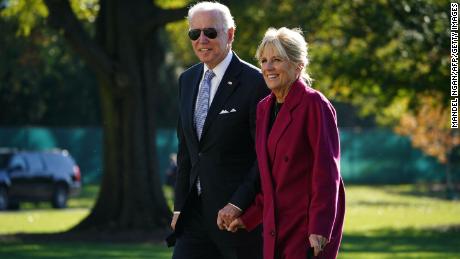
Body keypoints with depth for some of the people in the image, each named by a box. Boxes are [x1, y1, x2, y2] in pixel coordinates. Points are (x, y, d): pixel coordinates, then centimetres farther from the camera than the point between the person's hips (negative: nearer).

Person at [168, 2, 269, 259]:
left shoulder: (255, 82, -11)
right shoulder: (188, 80, 12)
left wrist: (237, 204, -19)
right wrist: (180, 206, 13)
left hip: (241, 211, -6)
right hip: (196, 212, 6)